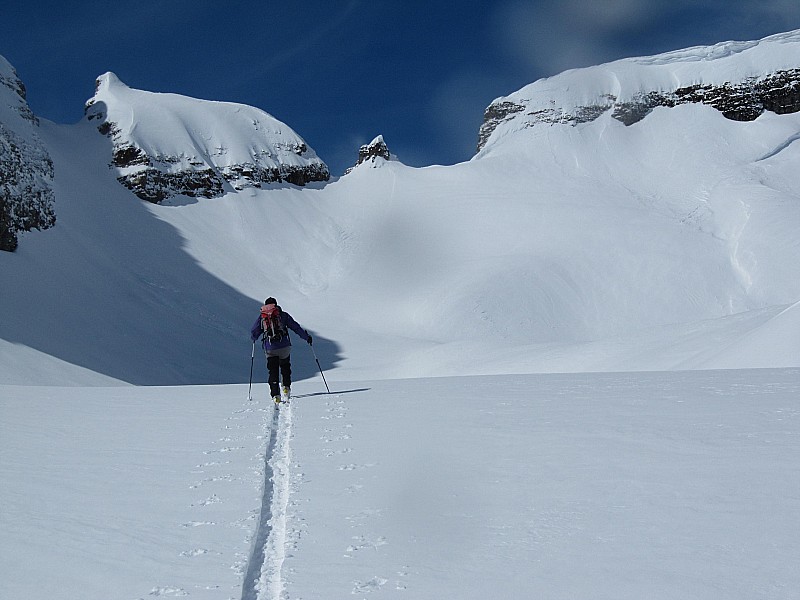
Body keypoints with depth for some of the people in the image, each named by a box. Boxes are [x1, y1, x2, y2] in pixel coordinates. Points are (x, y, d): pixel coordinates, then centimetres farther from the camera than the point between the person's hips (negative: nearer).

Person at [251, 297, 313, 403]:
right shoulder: (283, 315, 5)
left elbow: (253, 333, 12)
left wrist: (254, 338, 35)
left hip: (269, 349, 1)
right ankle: (286, 387, 9)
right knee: (285, 367, 22)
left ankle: (275, 395, -7)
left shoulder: (261, 317, 8)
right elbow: (295, 327, 4)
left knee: (273, 371, 6)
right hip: (284, 346, -1)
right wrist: (306, 336, 12)